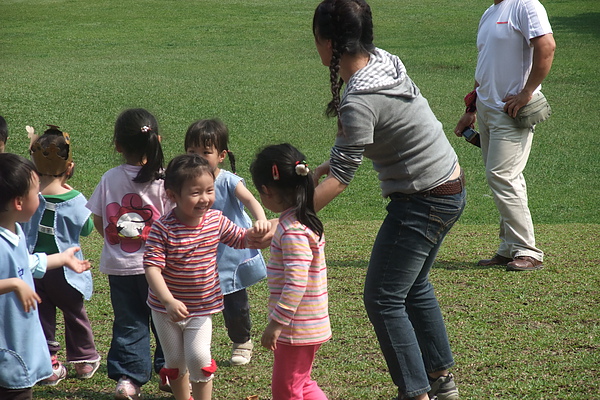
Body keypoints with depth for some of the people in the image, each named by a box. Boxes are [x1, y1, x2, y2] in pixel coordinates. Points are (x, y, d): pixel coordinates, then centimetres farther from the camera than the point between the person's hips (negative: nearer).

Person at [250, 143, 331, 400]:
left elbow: (296, 283, -28)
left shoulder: (293, 231, -24)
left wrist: (276, 323, -25)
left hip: (296, 328, -10)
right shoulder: (305, 222, 8)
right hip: (306, 326, 10)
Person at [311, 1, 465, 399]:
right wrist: (319, 169, 5)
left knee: (383, 299, -1)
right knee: (414, 285, 24)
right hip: (451, 187, 10)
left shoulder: (359, 101, -27)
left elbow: (340, 178, -27)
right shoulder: (384, 62, 0)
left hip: (424, 202, -10)